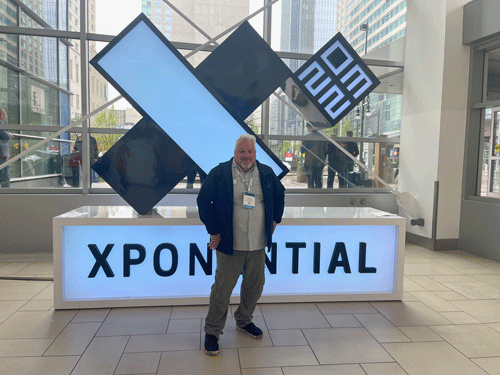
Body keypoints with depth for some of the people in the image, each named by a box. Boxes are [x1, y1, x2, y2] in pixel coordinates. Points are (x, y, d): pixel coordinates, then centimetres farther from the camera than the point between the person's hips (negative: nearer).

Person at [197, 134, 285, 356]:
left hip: (258, 245, 4)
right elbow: (204, 200, -4)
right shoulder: (219, 173, -6)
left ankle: (244, 321, 40)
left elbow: (279, 194, 22)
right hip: (230, 245, -4)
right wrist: (213, 230, -7)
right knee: (222, 288, 2)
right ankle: (212, 332, 21)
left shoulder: (266, 174, 6)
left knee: (255, 286, 16)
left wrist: (275, 219, 15)